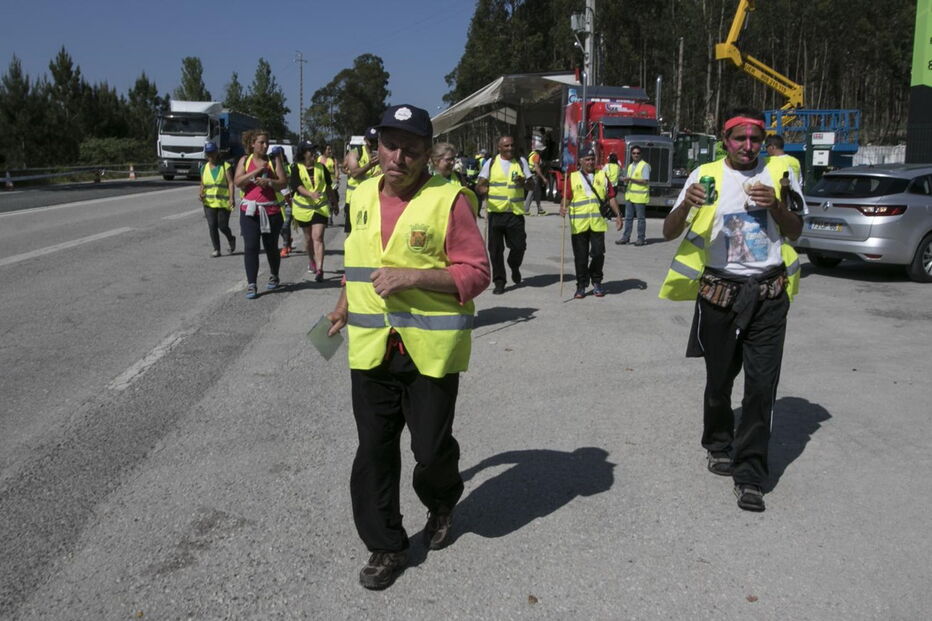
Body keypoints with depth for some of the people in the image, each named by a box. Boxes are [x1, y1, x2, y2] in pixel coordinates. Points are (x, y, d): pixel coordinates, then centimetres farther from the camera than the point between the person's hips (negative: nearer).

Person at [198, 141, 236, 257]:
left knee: (222, 226, -3)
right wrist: (201, 193, -4)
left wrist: (231, 199, -17)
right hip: (209, 202, 3)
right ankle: (216, 249, 6)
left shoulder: (225, 166, -1)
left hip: (223, 202, -3)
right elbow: (203, 184, 18)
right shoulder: (204, 168, 11)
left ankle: (231, 239, 28)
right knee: (212, 226, -2)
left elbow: (230, 183, -6)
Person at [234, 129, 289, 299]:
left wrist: (268, 181, -19)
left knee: (271, 247, 10)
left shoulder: (274, 160, 5)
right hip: (249, 210, 0)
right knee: (250, 247, -7)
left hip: (271, 210, 0)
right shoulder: (245, 160, 7)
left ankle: (274, 277, 34)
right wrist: (257, 171, -14)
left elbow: (283, 182, -2)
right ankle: (251, 285, -3)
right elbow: (237, 181, -5)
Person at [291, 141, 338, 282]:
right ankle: (311, 261, 40)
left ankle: (319, 269, -20)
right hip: (303, 207, 0)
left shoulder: (321, 167, 4)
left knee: (318, 238, -13)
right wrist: (311, 194, -34)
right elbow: (297, 186, -17)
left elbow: (328, 187, 14)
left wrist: (334, 202, 21)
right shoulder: (297, 168, -4)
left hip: (321, 207, 0)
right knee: (308, 237, 15)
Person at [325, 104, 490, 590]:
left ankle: (441, 503, 43)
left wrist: (413, 277, -22)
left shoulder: (447, 199, -10)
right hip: (371, 348, 5)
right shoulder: (363, 195, 8)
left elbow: (476, 273, -12)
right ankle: (386, 547, 26)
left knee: (432, 448, 8)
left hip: (430, 349, -4)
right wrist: (345, 303, 21)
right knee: (374, 451, 8)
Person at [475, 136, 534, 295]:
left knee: (519, 245, -2)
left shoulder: (521, 162, 10)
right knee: (495, 248, 0)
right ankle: (499, 281, 12)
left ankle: (514, 267, 31)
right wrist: (482, 189, -23)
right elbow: (479, 185, 1)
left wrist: (524, 182, -14)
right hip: (495, 211, 0)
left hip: (515, 211, 1)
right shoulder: (491, 163, 7)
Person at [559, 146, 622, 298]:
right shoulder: (573, 177, 9)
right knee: (580, 257, 3)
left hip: (598, 223, 1)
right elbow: (567, 197, 2)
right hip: (579, 224, -1)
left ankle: (597, 282, 19)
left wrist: (618, 215, 7)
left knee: (598, 254, -1)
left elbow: (611, 197, 13)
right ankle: (581, 285, 14)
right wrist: (563, 208, -19)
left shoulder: (602, 176, 13)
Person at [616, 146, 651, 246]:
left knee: (641, 218, 0)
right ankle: (625, 237, 11)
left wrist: (631, 179, -18)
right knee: (628, 217, 7)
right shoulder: (630, 166, 17)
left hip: (640, 196, -7)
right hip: (629, 195, 7)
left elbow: (645, 181, -15)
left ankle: (641, 238, 5)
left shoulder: (645, 166, -6)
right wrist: (625, 179, 0)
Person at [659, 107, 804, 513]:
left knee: (762, 385, -4)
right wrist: (687, 204, -22)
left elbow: (795, 233, 11)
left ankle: (749, 476, 4)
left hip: (769, 296, 1)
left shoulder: (777, 174, 6)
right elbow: (669, 233, -2)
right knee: (719, 379, 12)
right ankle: (718, 446, 36)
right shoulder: (705, 176, 1)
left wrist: (776, 204, -8)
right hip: (720, 292, -1)